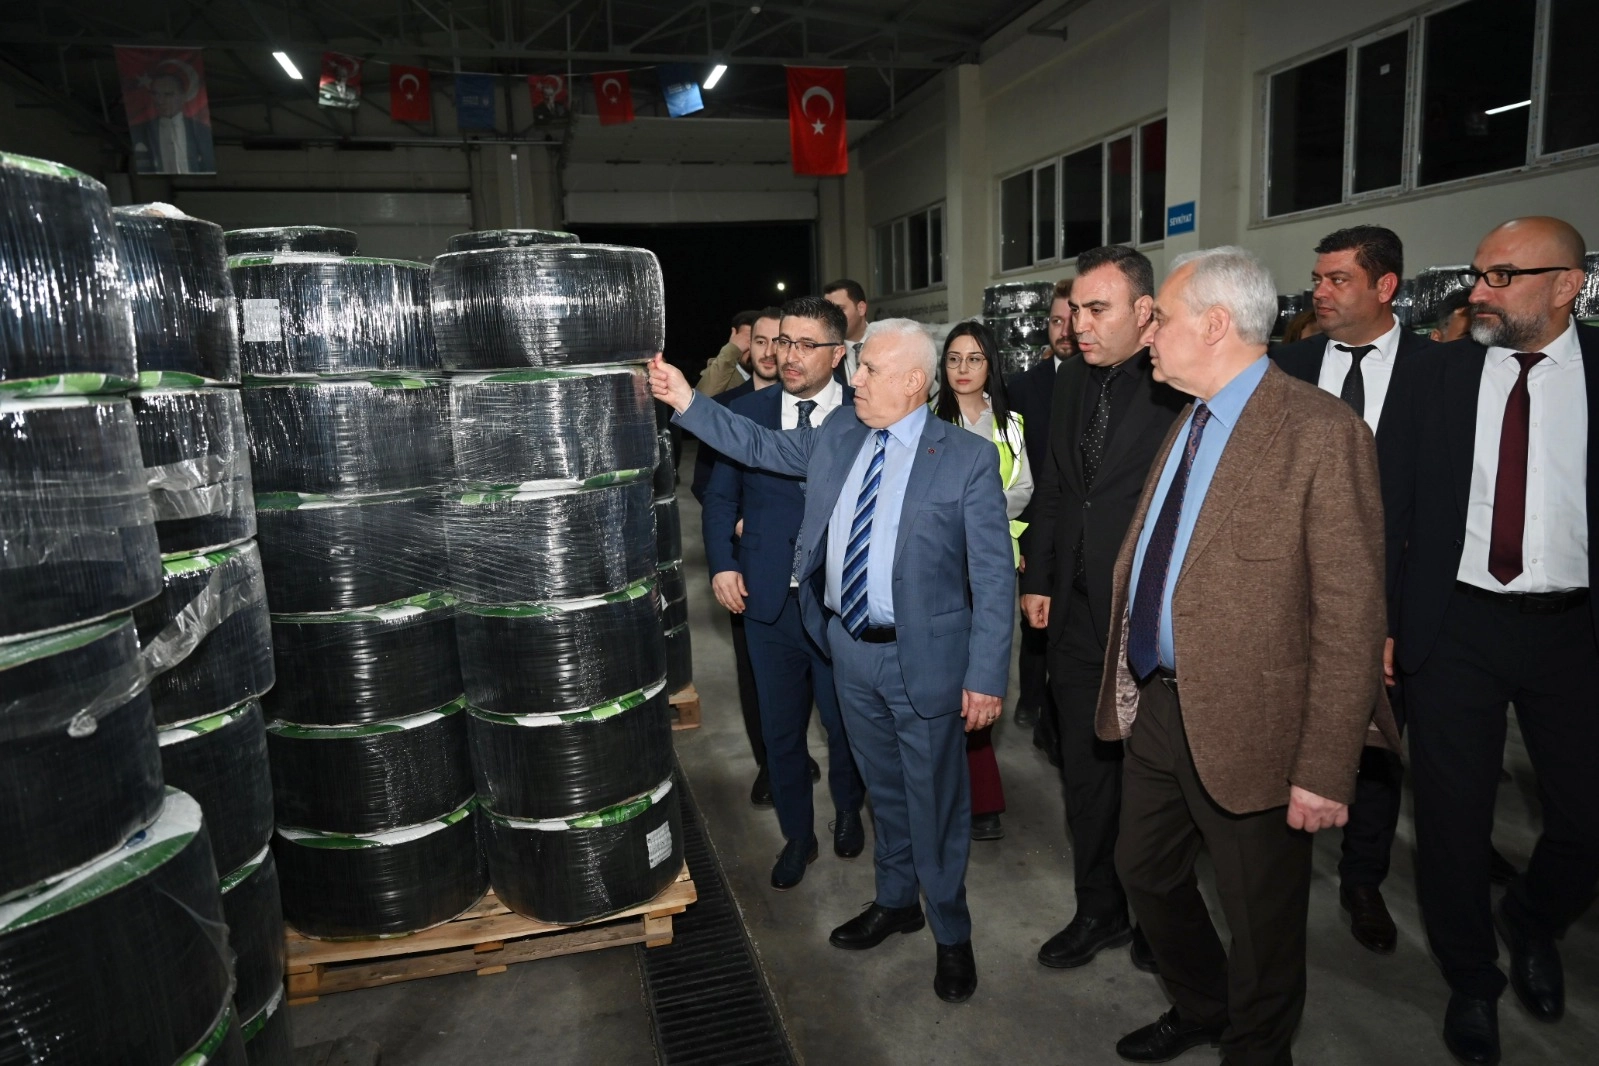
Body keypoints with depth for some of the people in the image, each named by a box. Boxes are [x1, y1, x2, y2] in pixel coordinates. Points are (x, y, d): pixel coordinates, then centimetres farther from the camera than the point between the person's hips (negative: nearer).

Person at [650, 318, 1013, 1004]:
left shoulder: (968, 459, -15)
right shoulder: (839, 433, 2)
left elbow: (994, 576, -15)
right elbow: (761, 446, 15)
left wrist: (986, 677, -17)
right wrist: (686, 403, 7)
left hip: (923, 658, -5)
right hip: (848, 647, 5)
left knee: (936, 800, 10)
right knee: (883, 787, 23)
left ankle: (951, 933, 34)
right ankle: (896, 901, 45)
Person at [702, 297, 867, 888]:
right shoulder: (747, 411, 2)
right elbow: (720, 496, 9)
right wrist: (722, 564, -3)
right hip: (770, 599, 2)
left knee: (848, 725, 14)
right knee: (780, 729, 14)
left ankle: (848, 813, 43)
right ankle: (797, 836, 35)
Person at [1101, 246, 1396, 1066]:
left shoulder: (1322, 432, -18)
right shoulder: (1187, 422, 8)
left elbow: (1350, 615, -19)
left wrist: (1324, 770, -19)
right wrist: (1130, 683, 12)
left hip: (1246, 723, -8)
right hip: (1156, 705, 8)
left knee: (1260, 916, 14)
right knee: (1145, 874, 24)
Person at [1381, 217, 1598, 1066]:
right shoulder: (1435, 375, 0)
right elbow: (1389, 508, 0)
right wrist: (1378, 625, -4)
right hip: (1455, 628, 0)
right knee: (1453, 815, 8)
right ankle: (1471, 982, 31)